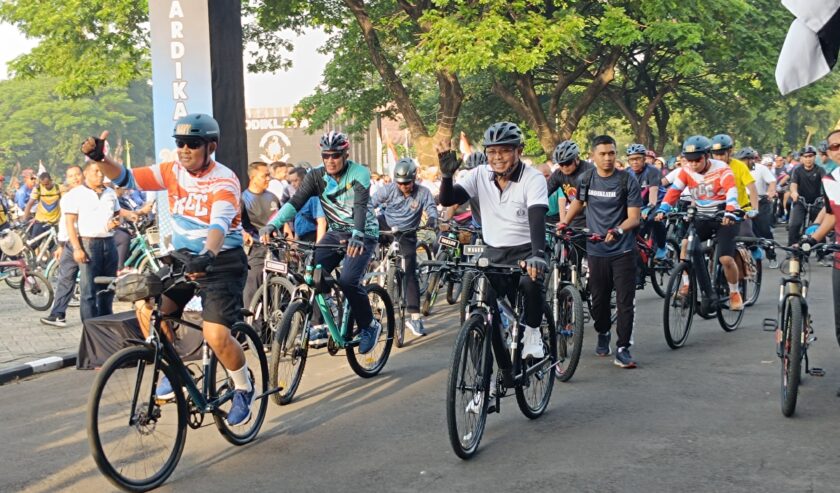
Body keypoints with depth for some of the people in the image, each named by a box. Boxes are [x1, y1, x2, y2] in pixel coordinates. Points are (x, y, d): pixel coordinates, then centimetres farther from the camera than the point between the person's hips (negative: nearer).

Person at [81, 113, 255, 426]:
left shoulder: (223, 180, -18)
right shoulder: (173, 171, -1)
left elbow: (219, 223, -34)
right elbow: (127, 179, -7)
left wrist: (207, 256, -53)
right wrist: (101, 159, -26)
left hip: (222, 261, -5)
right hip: (183, 257, 6)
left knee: (215, 336, -18)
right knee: (147, 308, -18)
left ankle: (243, 389, 12)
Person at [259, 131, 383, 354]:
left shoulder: (360, 174, -18)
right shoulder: (316, 175, -6)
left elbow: (361, 205, -33)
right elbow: (296, 201, -18)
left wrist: (357, 235, -52)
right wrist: (272, 224, -35)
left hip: (363, 234, -5)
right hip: (336, 232, 5)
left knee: (348, 281, -23)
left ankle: (369, 326, 0)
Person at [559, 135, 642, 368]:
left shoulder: (628, 181, -7)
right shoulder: (587, 180, 4)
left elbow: (634, 217, -12)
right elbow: (578, 202, 25)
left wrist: (619, 230, -30)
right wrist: (564, 223, 16)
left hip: (623, 250, -3)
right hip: (596, 250, 3)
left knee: (625, 302, -6)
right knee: (599, 299, 12)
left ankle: (622, 349, -1)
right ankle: (603, 334, 38)